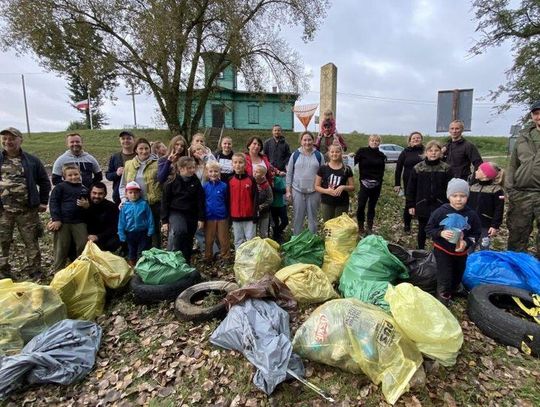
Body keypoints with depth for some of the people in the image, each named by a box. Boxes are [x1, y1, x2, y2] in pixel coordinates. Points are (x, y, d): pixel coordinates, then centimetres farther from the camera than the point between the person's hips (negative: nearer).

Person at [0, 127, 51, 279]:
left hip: (27, 210, -1)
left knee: (31, 242, 6)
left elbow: (44, 182, 11)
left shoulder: (32, 160, 5)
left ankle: (33, 272, 17)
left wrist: (43, 202, 6)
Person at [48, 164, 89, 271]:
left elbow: (88, 205, 23)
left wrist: (86, 205, -3)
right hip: (62, 222, -3)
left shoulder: (84, 189, 14)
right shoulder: (60, 187, 2)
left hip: (79, 222, 3)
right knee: (61, 248, 4)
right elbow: (53, 202, -3)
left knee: (83, 246, 0)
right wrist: (56, 219, -10)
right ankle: (58, 270, 18)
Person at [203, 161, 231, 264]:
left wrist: (228, 215, 0)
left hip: (222, 217, -2)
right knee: (208, 239, 12)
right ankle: (208, 257, 27)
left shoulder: (224, 186, -5)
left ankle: (226, 257, 22)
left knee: (224, 239, 8)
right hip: (209, 217, 2)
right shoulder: (205, 186, 1)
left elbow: (227, 201, 0)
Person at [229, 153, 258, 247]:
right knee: (238, 240, 14)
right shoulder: (230, 181, 2)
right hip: (235, 216, 3)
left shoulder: (251, 180, -5)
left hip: (249, 216, -2)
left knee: (250, 239, 6)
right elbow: (228, 199, 6)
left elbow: (255, 198, -5)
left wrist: (255, 215, -8)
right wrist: (229, 215, 4)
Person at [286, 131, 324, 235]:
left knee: (312, 217, 10)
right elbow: (289, 173, 3)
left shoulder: (319, 155, 2)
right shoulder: (295, 155, 1)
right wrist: (288, 190, -1)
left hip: (314, 191, 0)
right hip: (297, 191, 0)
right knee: (297, 217, 7)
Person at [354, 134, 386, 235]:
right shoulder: (362, 151, -1)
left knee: (372, 207, 9)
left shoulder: (381, 155, 9)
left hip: (376, 185, 3)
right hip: (365, 183, -3)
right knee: (361, 206, -7)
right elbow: (353, 162, -12)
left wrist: (379, 180, 1)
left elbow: (382, 170, 13)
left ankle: (369, 228, 18)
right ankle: (360, 228, 7)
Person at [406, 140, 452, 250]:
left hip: (440, 206, -1)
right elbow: (411, 189, 0)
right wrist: (410, 205, -2)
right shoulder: (417, 168, -3)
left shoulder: (446, 168, -3)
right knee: (422, 231, 14)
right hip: (422, 206, 1)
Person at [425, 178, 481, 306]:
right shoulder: (440, 211, -15)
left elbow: (476, 234, 2)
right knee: (445, 279, -8)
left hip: (461, 253, 4)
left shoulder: (471, 215, -8)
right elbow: (428, 229, -7)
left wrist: (467, 242, -18)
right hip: (442, 250, -4)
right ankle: (442, 304, 6)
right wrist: (441, 233, -25)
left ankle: (450, 297, 44)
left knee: (456, 279, 21)